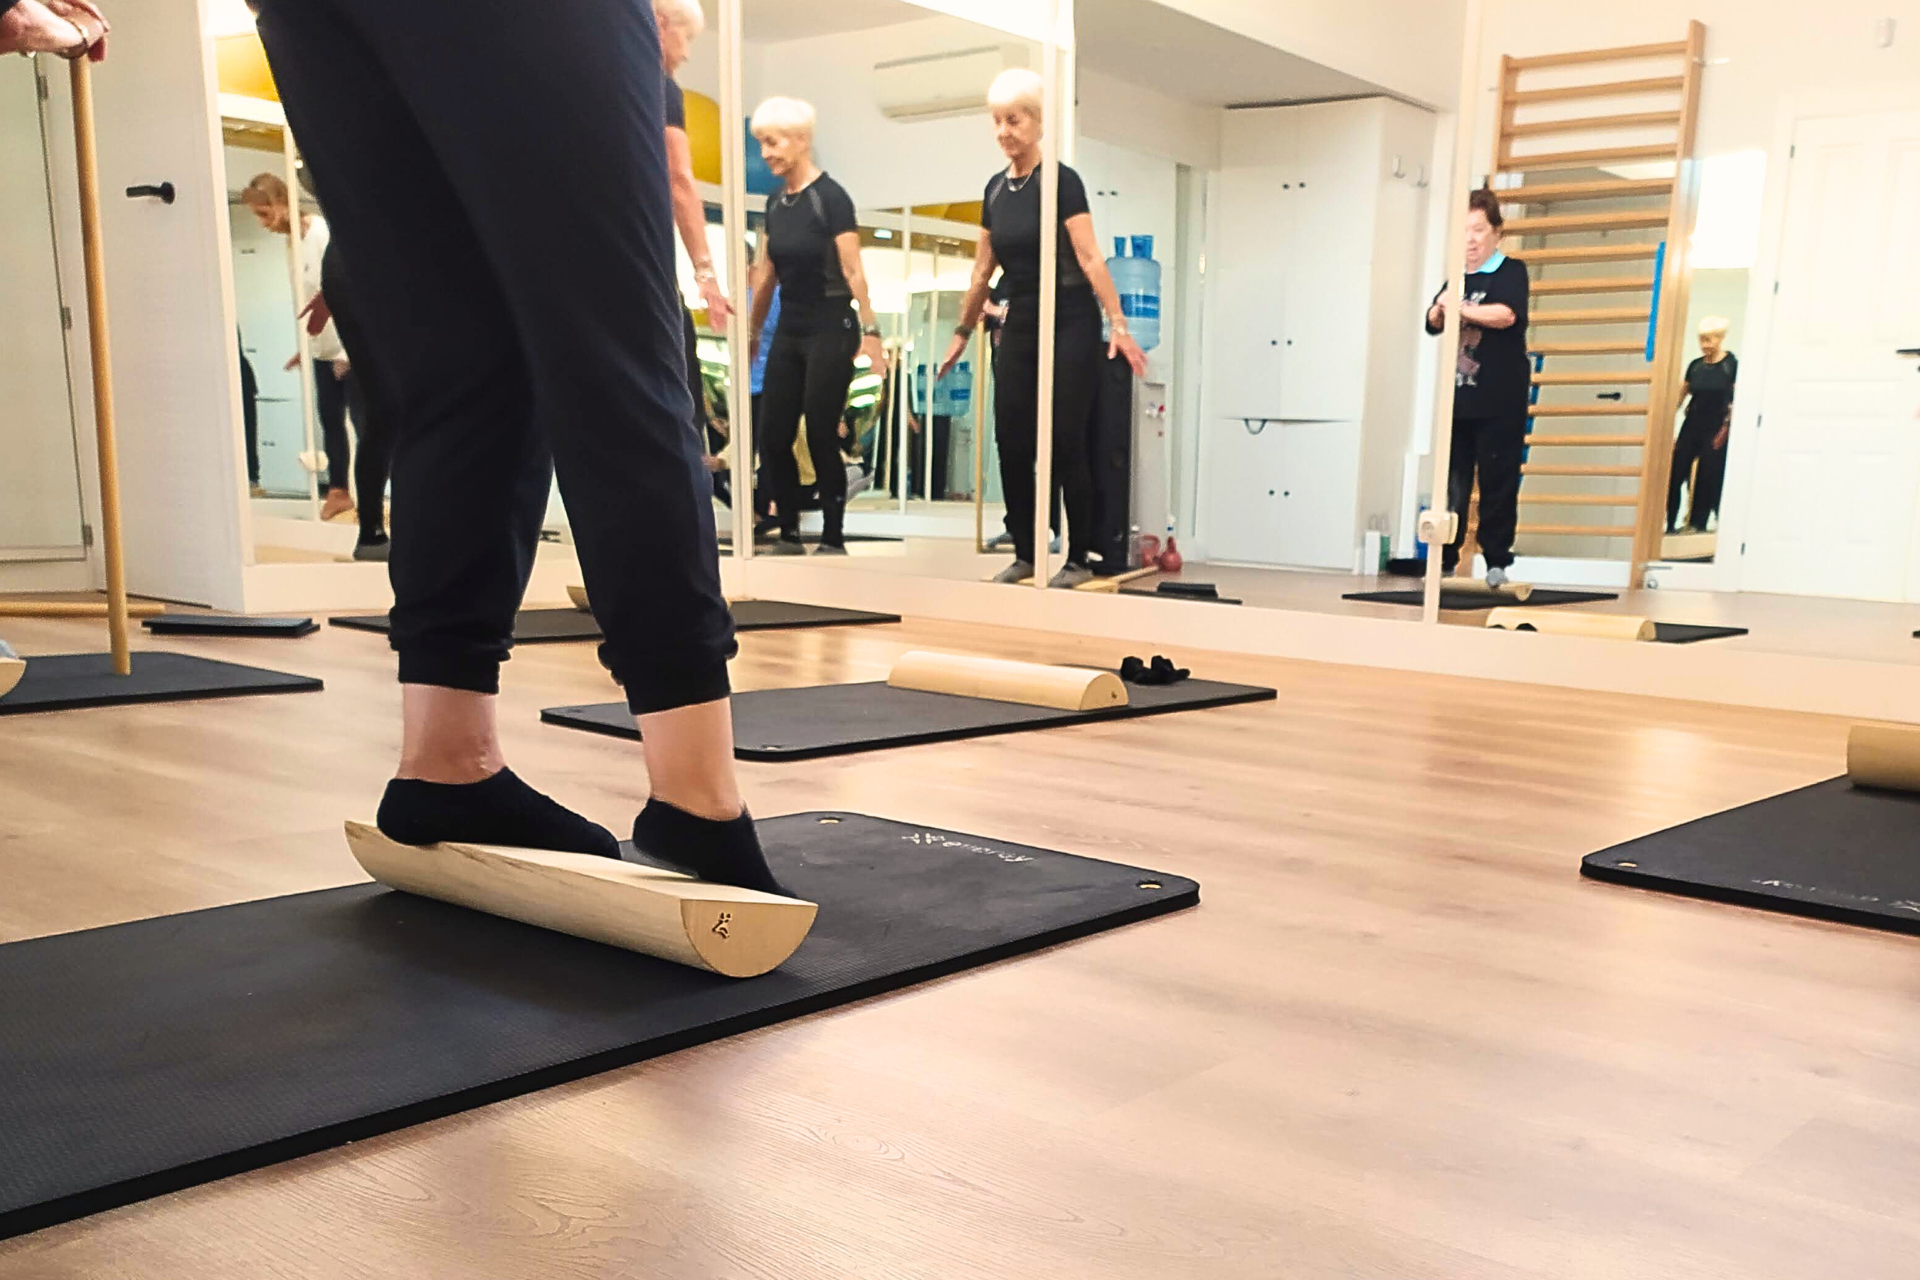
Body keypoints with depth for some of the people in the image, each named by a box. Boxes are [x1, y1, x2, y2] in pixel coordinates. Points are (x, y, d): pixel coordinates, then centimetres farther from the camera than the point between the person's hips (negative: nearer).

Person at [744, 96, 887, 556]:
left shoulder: (831, 198, -11)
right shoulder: (775, 202, 9)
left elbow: (853, 271, -16)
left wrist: (869, 329, -23)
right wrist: (752, 332, 20)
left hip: (830, 332, -7)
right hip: (789, 333, 7)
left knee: (821, 437, -5)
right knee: (771, 437, 2)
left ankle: (834, 540, 5)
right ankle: (789, 534, 14)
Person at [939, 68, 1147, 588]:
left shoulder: (1062, 181, -9)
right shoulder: (996, 188, 9)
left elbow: (1090, 258, -16)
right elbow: (983, 269, 16)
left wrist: (1118, 324, -23)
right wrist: (963, 331, 19)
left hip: (1069, 323, -6)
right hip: (1019, 325, 6)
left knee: (1066, 443, -5)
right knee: (1012, 443, 3)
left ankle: (1078, 559, 5)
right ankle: (1024, 554, 15)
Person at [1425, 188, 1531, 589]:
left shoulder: (1511, 271, -2)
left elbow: (1507, 315, -20)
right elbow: (1432, 323, 3)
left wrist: (1462, 309, -31)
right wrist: (1440, 309, -18)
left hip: (1500, 402, -5)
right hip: (1458, 398, 5)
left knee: (1497, 481, -2)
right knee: (1452, 483, 2)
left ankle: (1498, 562, 4)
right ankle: (1445, 561, 5)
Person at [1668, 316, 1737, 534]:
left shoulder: (1732, 365, -6)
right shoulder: (1695, 366, 7)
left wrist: (1727, 428, -11)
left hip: (1716, 429, -4)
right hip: (1691, 426, 4)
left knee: (1708, 478, -1)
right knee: (1675, 473, -2)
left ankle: (1698, 524, 8)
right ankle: (1670, 523, 4)